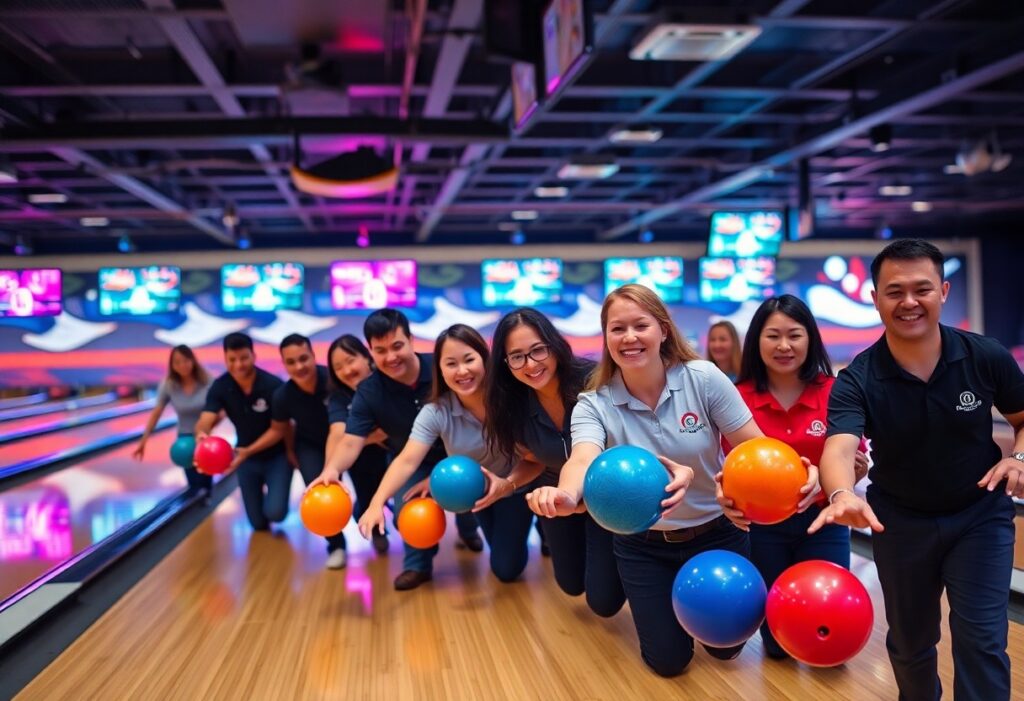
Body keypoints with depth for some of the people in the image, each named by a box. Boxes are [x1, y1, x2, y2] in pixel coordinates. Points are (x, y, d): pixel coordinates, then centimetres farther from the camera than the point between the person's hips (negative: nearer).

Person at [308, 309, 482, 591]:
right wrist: (332, 469, -49)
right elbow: (351, 441, -27)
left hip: (454, 455, 0)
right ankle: (418, 564, 10)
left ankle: (468, 532, 27)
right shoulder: (368, 392, -19)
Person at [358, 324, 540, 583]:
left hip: (514, 485, -2)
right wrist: (377, 504, -47)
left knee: (507, 569, 1)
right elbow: (407, 461, -32)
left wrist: (508, 484, -46)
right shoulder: (436, 412, -24)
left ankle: (536, 522, 27)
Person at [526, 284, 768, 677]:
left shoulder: (704, 378, -18)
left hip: (717, 532, 0)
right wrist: (567, 493, -61)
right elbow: (583, 458, -37)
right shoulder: (594, 403, -17)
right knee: (668, 661, 6)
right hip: (643, 544, 0)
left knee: (725, 646, 10)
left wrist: (699, 475, -36)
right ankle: (669, 597, 38)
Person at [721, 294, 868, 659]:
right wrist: (728, 495, -28)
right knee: (777, 642, 12)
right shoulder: (739, 398, -12)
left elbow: (859, 466, -8)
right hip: (762, 526, 0)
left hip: (822, 522, 0)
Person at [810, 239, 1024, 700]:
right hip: (899, 520, 0)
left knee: (981, 639, -6)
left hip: (980, 515, 0)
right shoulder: (857, 380, -22)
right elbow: (839, 447, -39)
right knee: (910, 640, 16)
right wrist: (842, 494, -61)